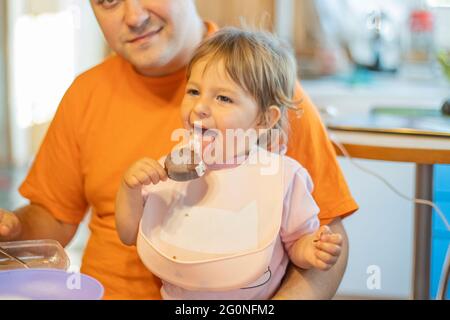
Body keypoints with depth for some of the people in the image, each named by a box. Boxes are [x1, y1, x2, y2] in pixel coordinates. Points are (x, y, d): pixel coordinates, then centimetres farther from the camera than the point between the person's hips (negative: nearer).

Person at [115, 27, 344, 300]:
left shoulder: (281, 176, -9)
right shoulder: (172, 167, 1)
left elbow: (297, 240, 3)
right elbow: (130, 235, 7)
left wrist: (309, 251, -18)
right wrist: (129, 188, -8)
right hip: (173, 295, 4)